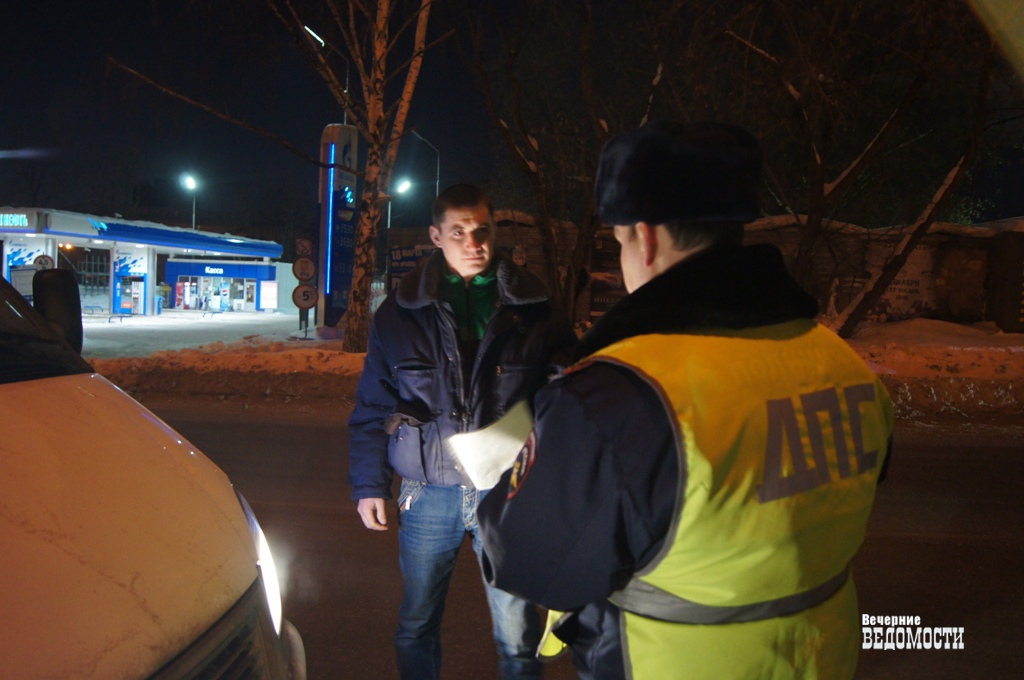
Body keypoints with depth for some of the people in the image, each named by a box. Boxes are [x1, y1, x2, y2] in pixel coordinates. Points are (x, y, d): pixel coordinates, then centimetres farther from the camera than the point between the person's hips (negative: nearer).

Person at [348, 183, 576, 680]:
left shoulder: (533, 308, -1)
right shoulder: (400, 313, 1)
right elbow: (371, 408, 6)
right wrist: (368, 485, 4)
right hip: (429, 494, 1)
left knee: (518, 637, 8)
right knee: (416, 625, 16)